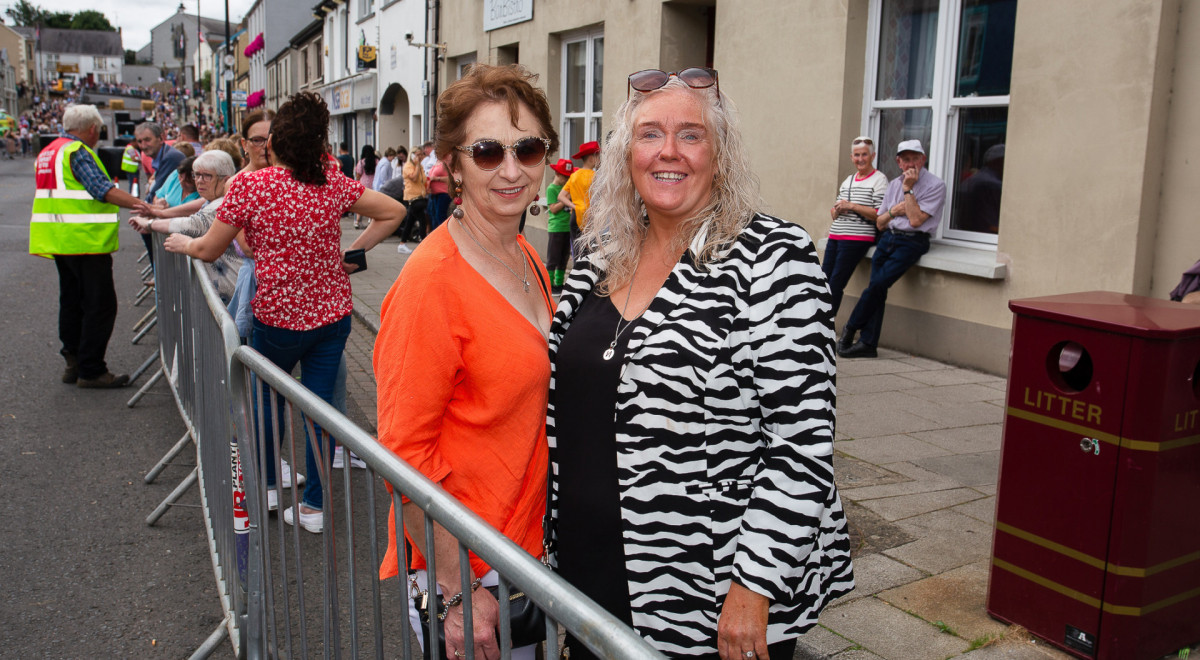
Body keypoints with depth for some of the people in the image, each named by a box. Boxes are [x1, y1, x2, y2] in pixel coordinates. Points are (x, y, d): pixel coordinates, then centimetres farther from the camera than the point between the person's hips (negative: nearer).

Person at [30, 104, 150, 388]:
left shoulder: (48, 152, 16)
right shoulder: (78, 152, -14)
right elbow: (104, 190, -23)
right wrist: (144, 205, -25)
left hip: (59, 238, 10)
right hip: (85, 239, -10)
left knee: (72, 301, 17)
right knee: (100, 305, -5)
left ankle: (73, 363, 22)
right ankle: (91, 370, -4)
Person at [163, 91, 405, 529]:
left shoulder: (250, 186, -13)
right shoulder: (334, 183, -3)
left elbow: (209, 250, -3)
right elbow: (394, 212, 7)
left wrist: (182, 243, 19)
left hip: (279, 316, -3)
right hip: (333, 313, 3)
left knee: (265, 396, 22)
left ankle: (266, 484, 37)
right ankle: (314, 505, 16)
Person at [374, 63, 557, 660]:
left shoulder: (525, 258, 4)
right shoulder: (432, 280, -21)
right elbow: (404, 454, -19)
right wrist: (457, 592, -18)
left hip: (526, 543, 8)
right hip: (462, 564, -7)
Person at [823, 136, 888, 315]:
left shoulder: (879, 180, -2)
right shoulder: (848, 180, 19)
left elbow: (880, 215, -13)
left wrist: (852, 206, -15)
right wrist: (838, 209, -1)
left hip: (857, 239, -7)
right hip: (835, 236, 7)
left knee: (835, 285, -8)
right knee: (823, 281, 3)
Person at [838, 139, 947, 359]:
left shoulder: (935, 185, -3)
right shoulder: (894, 184, 17)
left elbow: (915, 220, -14)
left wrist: (908, 190, -12)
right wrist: (893, 211, -1)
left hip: (912, 242, -6)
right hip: (888, 238, 6)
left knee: (878, 283, -18)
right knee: (877, 287, -7)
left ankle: (850, 328, -1)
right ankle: (868, 344, -6)